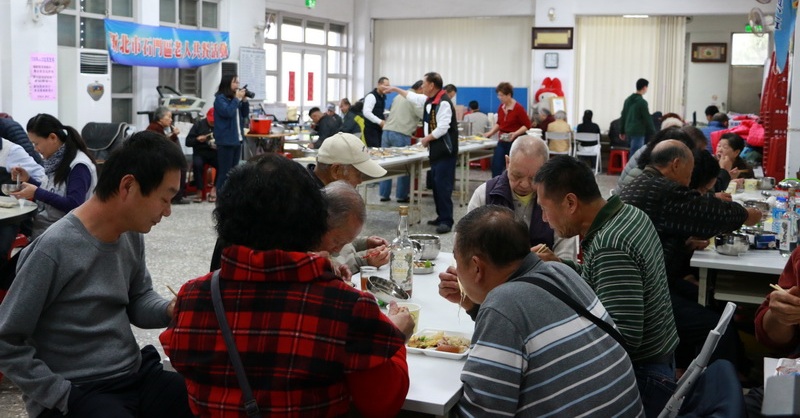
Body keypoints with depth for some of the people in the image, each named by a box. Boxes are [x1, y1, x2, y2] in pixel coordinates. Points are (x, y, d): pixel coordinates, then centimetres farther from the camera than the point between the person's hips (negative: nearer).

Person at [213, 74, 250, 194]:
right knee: (224, 172, -6)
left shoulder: (235, 98, 13)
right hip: (226, 140, -8)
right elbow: (227, 112, -22)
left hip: (237, 139, 8)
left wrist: (244, 100, 1)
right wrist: (237, 99, -15)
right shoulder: (220, 98, -8)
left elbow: (245, 114, 15)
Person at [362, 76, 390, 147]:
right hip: (371, 129, -8)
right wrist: (380, 122, -23)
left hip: (379, 129, 8)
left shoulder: (382, 97, 16)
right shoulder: (371, 96, -12)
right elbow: (366, 112, -22)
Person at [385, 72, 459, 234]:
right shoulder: (429, 100, 12)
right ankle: (441, 217, 21)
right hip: (435, 151, 10)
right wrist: (395, 89, 38)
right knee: (436, 185, 13)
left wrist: (427, 139, -11)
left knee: (443, 186, -12)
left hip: (445, 151, -10)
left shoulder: (443, 103, -18)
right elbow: (413, 97, 31)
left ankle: (446, 221, -9)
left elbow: (442, 128, -25)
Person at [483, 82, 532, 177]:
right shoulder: (501, 107, 5)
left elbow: (527, 125, -11)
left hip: (515, 142, -6)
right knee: (495, 166, -1)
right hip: (502, 141, 6)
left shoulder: (518, 108, -14)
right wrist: (490, 133, 9)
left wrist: (515, 133, -23)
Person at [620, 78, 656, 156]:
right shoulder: (642, 102, -12)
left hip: (628, 131, 8)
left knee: (634, 153, 16)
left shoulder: (628, 100, 11)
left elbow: (623, 117, 15)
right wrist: (653, 133, -2)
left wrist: (622, 131, 21)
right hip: (638, 132, -8)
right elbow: (647, 119, -10)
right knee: (635, 155, -7)